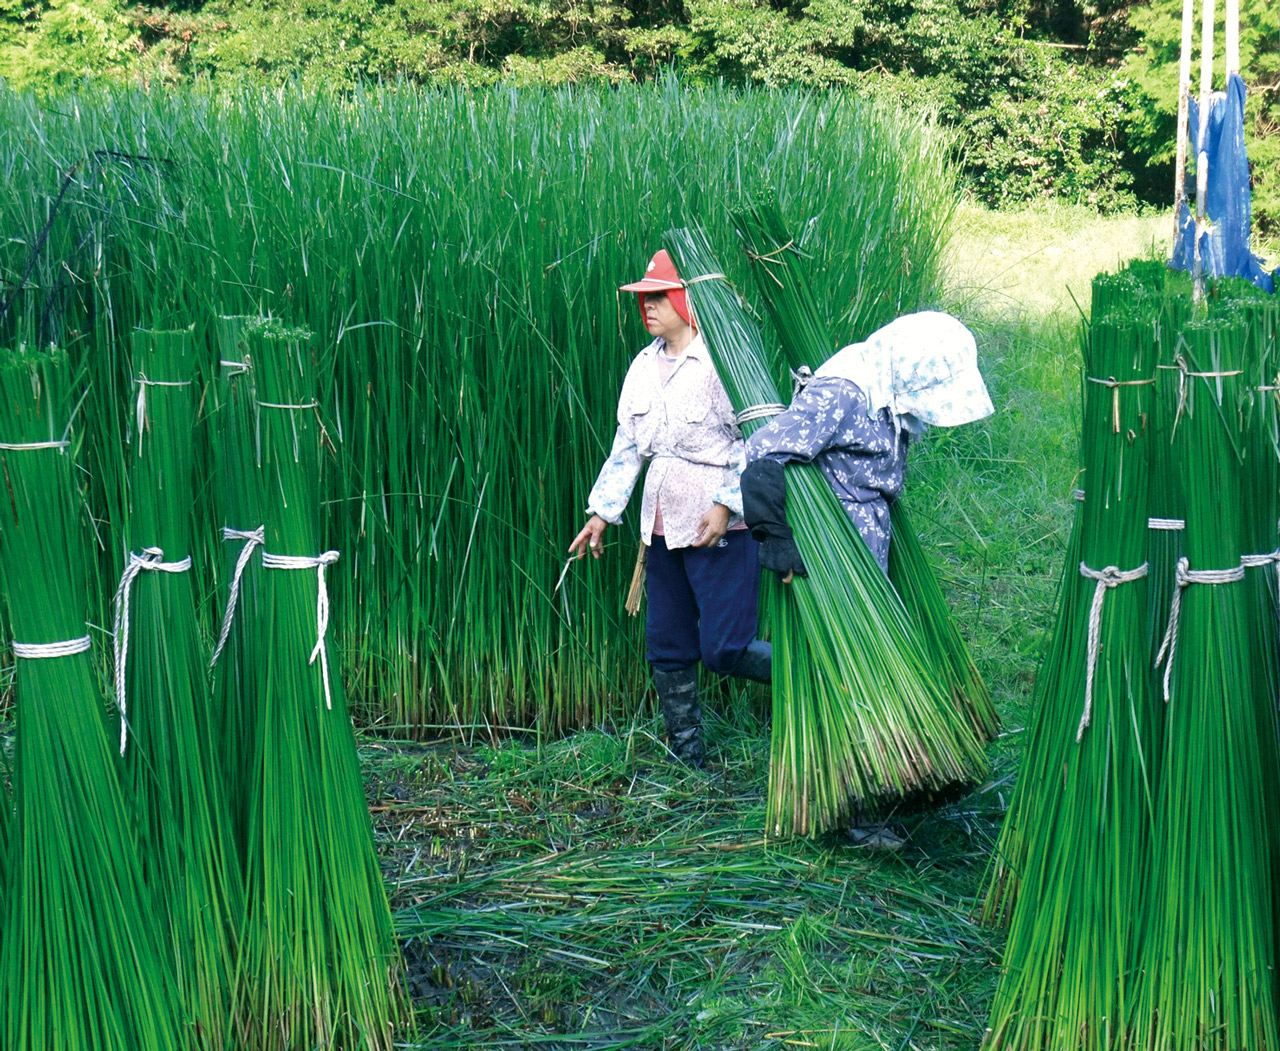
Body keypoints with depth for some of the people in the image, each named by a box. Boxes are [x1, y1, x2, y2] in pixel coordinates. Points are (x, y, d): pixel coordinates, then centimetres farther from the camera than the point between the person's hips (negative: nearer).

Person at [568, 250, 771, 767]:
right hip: (662, 526, 7)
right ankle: (686, 757, 21)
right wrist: (603, 512, 14)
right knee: (667, 647, 9)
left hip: (720, 526, -7)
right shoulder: (643, 367, 11)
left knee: (724, 649, -10)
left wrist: (726, 503, -18)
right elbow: (626, 446, 16)